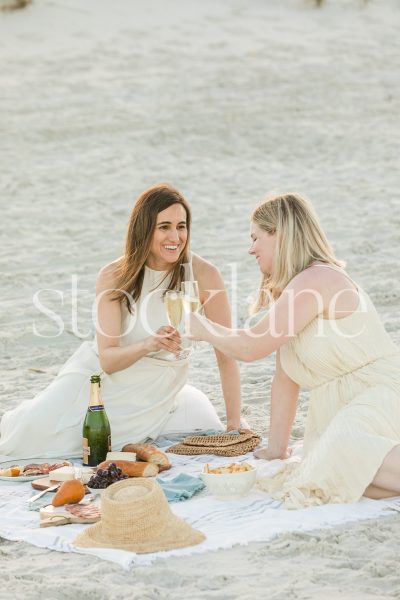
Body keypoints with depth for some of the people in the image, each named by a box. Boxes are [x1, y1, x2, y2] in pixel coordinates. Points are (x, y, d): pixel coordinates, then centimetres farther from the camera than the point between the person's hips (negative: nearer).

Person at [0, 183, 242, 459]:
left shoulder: (203, 275, -16)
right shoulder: (115, 277, -15)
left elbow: (226, 354, -13)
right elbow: (107, 359, -18)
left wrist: (234, 425, -15)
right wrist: (148, 344, -38)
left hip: (159, 395, 2)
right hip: (103, 382, -2)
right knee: (37, 430, -22)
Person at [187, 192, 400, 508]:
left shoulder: (316, 281, -11)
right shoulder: (290, 290, 20)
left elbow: (250, 347, -14)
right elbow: (286, 377, 20)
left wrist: (202, 328, 4)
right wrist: (276, 448, 17)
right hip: (340, 406, 9)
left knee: (344, 455, -38)